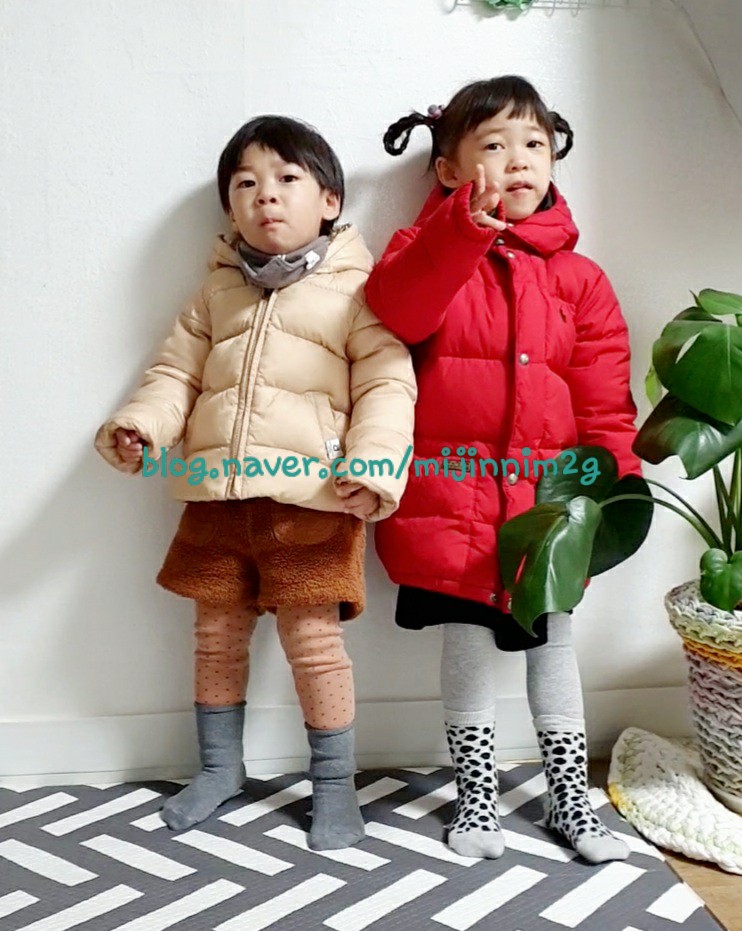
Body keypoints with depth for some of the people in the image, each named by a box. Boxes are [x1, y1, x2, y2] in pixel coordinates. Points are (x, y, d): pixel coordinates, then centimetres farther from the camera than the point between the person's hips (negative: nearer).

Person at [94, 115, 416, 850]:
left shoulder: (355, 289, 0)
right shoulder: (218, 289, 15)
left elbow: (387, 384, -7)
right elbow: (177, 370, 14)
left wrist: (373, 465, -22)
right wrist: (142, 424, -6)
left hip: (311, 500, -5)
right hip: (216, 496, 5)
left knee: (313, 641, -1)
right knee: (216, 636, 15)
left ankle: (334, 784, 19)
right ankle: (219, 768, 35)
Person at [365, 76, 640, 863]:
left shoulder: (578, 279, 6)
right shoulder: (430, 250, 2)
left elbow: (604, 395, 4)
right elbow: (394, 309, -22)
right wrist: (464, 230, -33)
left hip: (544, 499, 2)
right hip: (451, 495, -2)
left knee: (553, 642, 13)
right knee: (466, 643, 8)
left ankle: (569, 795, 31)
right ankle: (476, 794, 27)